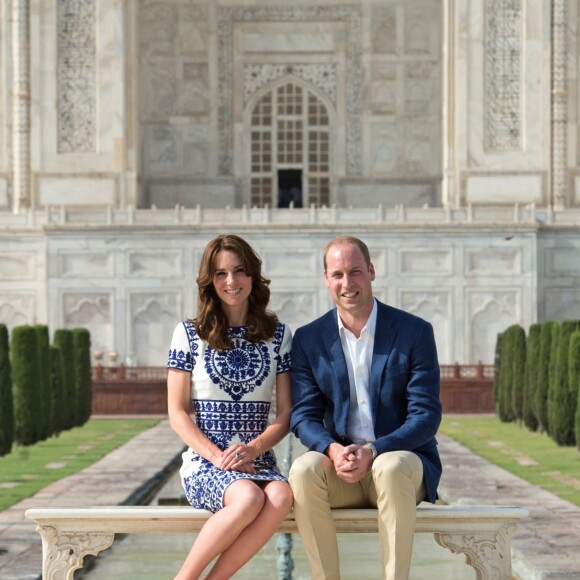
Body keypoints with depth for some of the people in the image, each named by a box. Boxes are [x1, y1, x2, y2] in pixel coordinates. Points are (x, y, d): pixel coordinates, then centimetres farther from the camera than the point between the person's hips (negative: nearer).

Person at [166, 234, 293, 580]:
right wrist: (217, 456, -12)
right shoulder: (190, 334, 5)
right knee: (249, 498, -35)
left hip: (259, 461, 2)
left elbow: (287, 411, 7)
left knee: (281, 497, -33)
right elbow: (177, 413, 2)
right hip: (205, 463, -2)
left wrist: (253, 448, -12)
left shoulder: (278, 335, 11)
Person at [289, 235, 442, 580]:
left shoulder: (415, 332, -3)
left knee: (392, 467, -37)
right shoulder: (309, 339, 6)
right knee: (304, 469, -31)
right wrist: (333, 449, -21)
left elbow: (426, 415, -7)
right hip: (340, 466, 2)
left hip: (402, 459, -2)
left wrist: (373, 452, -22)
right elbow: (303, 415, 2)